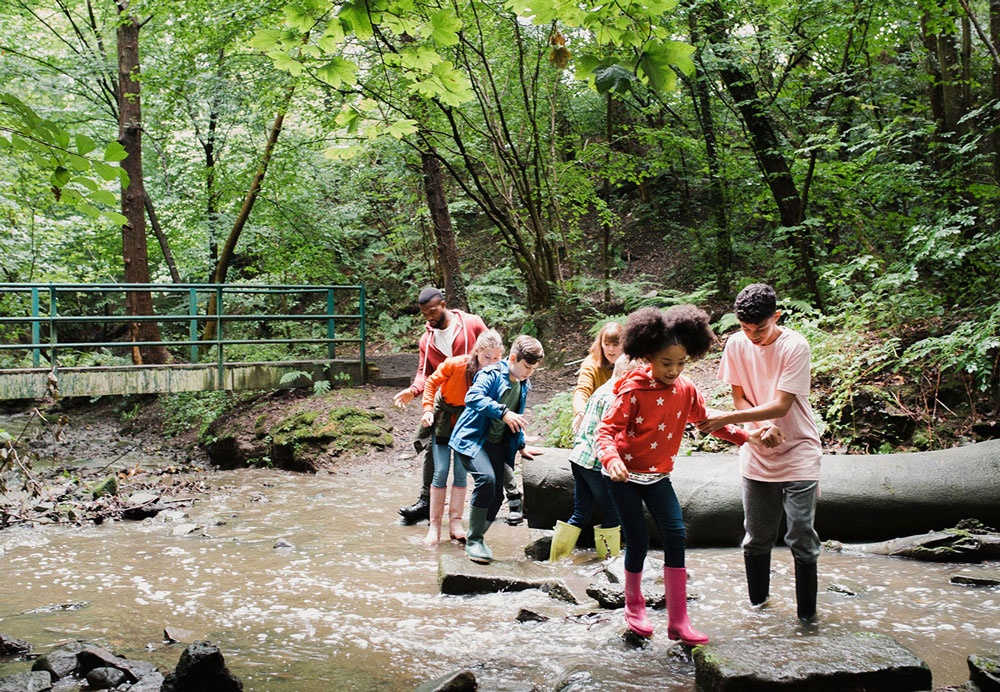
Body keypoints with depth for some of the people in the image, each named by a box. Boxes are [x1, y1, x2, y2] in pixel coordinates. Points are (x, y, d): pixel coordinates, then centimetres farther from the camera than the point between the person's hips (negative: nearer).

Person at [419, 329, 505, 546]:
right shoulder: (454, 365, -27)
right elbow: (432, 382, -10)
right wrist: (428, 409, -18)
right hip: (444, 414, -1)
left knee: (461, 471, -3)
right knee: (441, 470, -6)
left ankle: (455, 523, 4)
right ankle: (434, 526, 0)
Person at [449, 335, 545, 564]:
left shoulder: (523, 386, 13)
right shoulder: (492, 374, -13)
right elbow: (473, 397, -31)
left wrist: (521, 445, 24)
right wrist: (503, 412, -37)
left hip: (497, 444, 8)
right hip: (472, 439, -8)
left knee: (497, 495, 3)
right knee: (486, 478, -29)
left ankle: (477, 538, 24)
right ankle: (474, 540, -16)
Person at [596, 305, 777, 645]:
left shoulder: (686, 390, -2)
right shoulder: (634, 390, -19)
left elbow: (707, 420, 13)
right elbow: (606, 429, -21)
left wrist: (746, 436, 6)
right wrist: (612, 459, -40)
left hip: (658, 475, 5)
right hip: (625, 475, -5)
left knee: (675, 535, -7)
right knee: (638, 541, -3)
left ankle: (678, 620, -3)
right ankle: (634, 607, 22)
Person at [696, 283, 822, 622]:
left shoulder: (795, 346, -17)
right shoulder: (736, 345, -3)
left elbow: (781, 406, -21)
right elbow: (739, 396, 3)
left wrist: (726, 419, -27)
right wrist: (760, 426, -17)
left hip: (798, 454, -4)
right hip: (757, 456, 4)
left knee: (802, 537, -5)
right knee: (756, 537, 10)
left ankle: (807, 613, 8)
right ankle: (757, 602, 27)